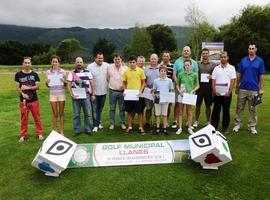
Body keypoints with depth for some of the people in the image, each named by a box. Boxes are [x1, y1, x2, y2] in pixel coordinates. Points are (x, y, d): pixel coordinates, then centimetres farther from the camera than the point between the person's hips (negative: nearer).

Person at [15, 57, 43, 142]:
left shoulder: (34, 74, 4)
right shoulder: (18, 74, 3)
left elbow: (37, 86, 0)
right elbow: (17, 87, 1)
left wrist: (28, 87, -15)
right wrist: (23, 94, -15)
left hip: (34, 100, 0)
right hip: (23, 100, 0)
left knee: (37, 117, 4)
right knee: (23, 118, 6)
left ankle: (39, 134, 14)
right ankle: (23, 135, 17)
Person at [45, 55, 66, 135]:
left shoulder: (62, 71, 1)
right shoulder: (48, 72, 5)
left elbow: (66, 83, 5)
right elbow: (47, 85, 11)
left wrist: (64, 81, -16)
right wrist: (47, 82, -10)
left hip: (61, 93, -1)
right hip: (53, 94, 1)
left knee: (61, 113, 5)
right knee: (55, 114, 5)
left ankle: (62, 131, 14)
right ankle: (54, 131, 14)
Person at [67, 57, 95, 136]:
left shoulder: (87, 72, 8)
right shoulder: (72, 73, 3)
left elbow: (92, 83, 8)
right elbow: (68, 85, 0)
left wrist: (93, 94, 2)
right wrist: (72, 95, -10)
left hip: (86, 96, 1)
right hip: (76, 97, -1)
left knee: (87, 114, 5)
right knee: (76, 115, 6)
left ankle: (88, 130, 15)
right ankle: (77, 131, 15)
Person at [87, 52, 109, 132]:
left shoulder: (106, 65, 1)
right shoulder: (90, 67, -6)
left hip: (103, 91, 3)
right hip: (94, 92, -3)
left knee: (100, 109, 15)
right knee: (95, 109, 1)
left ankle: (99, 123, 30)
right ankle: (95, 125, 9)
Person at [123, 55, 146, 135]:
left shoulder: (140, 71, -2)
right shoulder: (126, 72, 3)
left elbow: (143, 82, 2)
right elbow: (124, 83, 11)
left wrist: (140, 90, -11)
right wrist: (125, 90, -5)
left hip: (138, 95, -2)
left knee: (139, 111, 5)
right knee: (129, 111, 10)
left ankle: (140, 127, 17)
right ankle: (129, 126, 23)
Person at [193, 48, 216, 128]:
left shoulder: (213, 64, 6)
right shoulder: (198, 64, 7)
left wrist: (211, 77, -14)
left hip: (208, 87, 0)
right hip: (199, 86, 0)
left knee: (208, 105, 8)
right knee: (198, 105, 4)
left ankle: (208, 121, 20)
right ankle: (196, 121, 15)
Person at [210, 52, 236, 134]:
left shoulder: (231, 68, 4)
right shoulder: (216, 68, 7)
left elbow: (232, 81, -1)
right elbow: (213, 80, 4)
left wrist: (229, 92, -9)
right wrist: (214, 91, -6)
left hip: (227, 94, -1)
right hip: (217, 93, 1)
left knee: (226, 111, 6)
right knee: (216, 110, 3)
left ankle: (225, 127, 16)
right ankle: (213, 126, 10)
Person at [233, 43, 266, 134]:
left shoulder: (260, 61, 2)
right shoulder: (243, 60, 6)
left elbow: (261, 76, 2)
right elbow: (238, 74, 8)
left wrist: (260, 89, -3)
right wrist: (237, 87, 5)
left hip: (254, 89, -1)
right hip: (242, 88, 1)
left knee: (252, 109, 7)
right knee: (239, 108, 6)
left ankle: (252, 126, 17)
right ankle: (237, 124, 16)